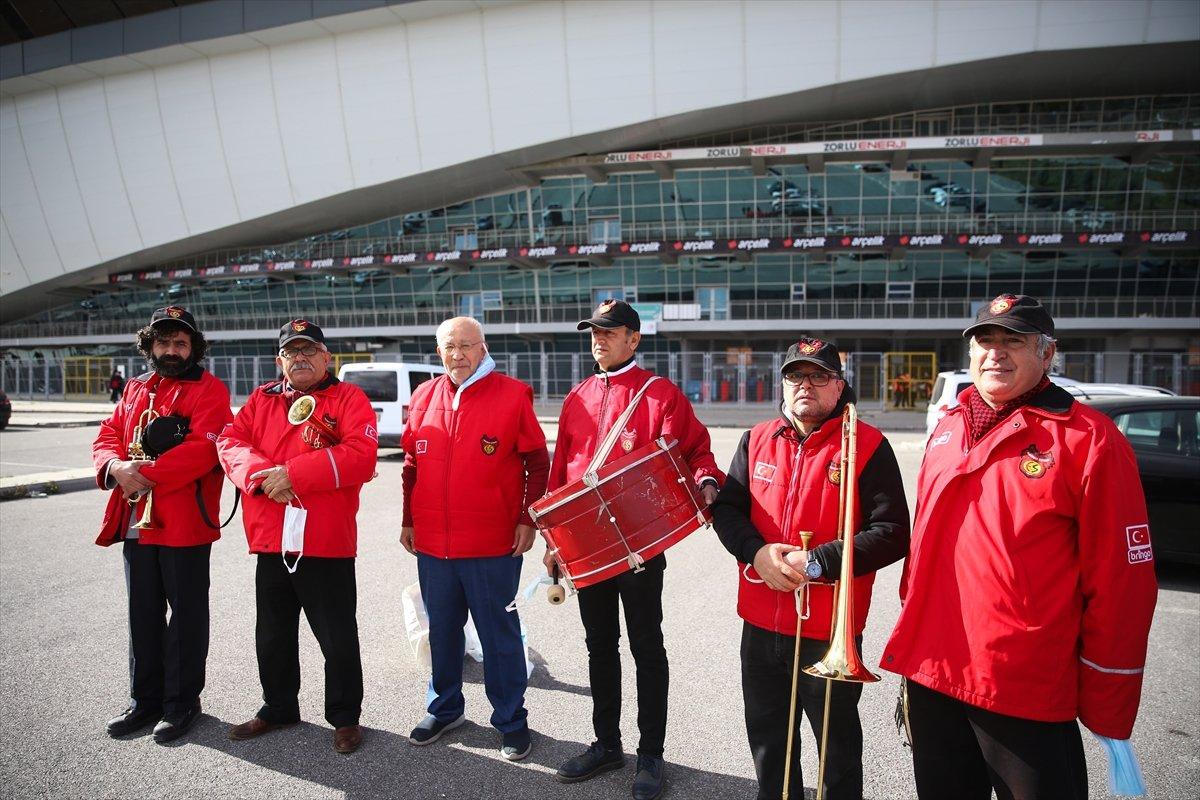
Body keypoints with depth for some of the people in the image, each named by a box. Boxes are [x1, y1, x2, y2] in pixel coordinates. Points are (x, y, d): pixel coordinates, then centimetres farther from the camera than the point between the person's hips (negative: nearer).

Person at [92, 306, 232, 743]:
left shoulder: (209, 390, -5)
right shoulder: (135, 389, 17)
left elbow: (202, 449, -17)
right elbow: (108, 435, 11)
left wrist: (147, 472, -22)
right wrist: (116, 468, -11)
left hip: (185, 525, -6)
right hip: (135, 522, 7)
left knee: (186, 613, 5)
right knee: (143, 614, 16)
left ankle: (181, 702, 18)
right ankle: (145, 700, 29)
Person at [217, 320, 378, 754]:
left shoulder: (349, 398, -3)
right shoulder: (261, 399, 13)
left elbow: (361, 456, -17)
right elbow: (229, 442, 2)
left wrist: (292, 474, -22)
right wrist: (261, 474, -18)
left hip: (327, 543, -5)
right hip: (270, 541, 5)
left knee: (337, 638, 6)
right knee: (273, 636, 19)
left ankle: (345, 717, 23)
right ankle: (278, 707, 39)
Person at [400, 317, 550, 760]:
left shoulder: (513, 395, -6)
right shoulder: (424, 397, 6)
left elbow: (537, 463, -3)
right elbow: (412, 465, 14)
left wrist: (527, 519, -8)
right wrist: (408, 520, 12)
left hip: (493, 545, -4)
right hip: (431, 543, 4)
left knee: (499, 633, 7)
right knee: (441, 630, 18)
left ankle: (511, 719, 22)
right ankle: (445, 708, 37)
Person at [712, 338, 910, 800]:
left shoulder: (868, 446, -9)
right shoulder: (757, 440, 5)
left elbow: (891, 535, -13)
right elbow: (726, 507, 7)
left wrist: (817, 562, -22)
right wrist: (756, 551, -13)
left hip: (830, 633, -4)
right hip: (760, 626, 5)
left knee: (839, 749, 15)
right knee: (768, 743, 22)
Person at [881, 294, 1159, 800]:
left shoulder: (1088, 438, -10)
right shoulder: (947, 429, 7)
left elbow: (1120, 581, -10)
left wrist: (1107, 709, -8)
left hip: (1028, 695, -5)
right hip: (929, 677, 6)